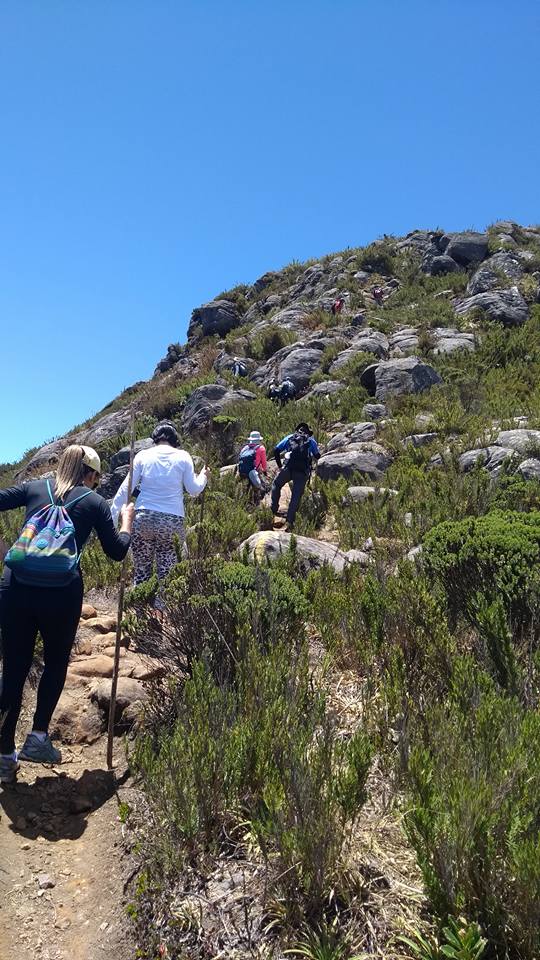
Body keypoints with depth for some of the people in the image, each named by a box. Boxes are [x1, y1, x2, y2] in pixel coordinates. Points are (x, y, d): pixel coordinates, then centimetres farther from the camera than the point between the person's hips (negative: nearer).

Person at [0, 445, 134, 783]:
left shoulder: (35, 487, 14)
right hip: (62, 592, -2)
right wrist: (127, 521, 25)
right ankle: (39, 736, 13)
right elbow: (117, 552, 10)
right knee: (56, 662, 20)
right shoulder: (95, 502, 7)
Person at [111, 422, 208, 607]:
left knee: (141, 572, 10)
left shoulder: (143, 456, 5)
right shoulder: (183, 457, 4)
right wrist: (203, 476, 27)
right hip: (172, 521, -1)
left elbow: (125, 488, 1)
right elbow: (194, 490, 7)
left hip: (143, 518, 1)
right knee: (166, 574, 7)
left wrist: (111, 515, 4)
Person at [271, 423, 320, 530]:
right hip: (303, 472, 0)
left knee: (276, 485, 25)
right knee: (296, 497, 5)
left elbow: (276, 451, 13)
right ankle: (290, 521, -1)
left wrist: (280, 465, 22)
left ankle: (273, 510, 18)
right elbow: (317, 456, 21)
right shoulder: (311, 440, 19)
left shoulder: (290, 437, 19)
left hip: (288, 469, 0)